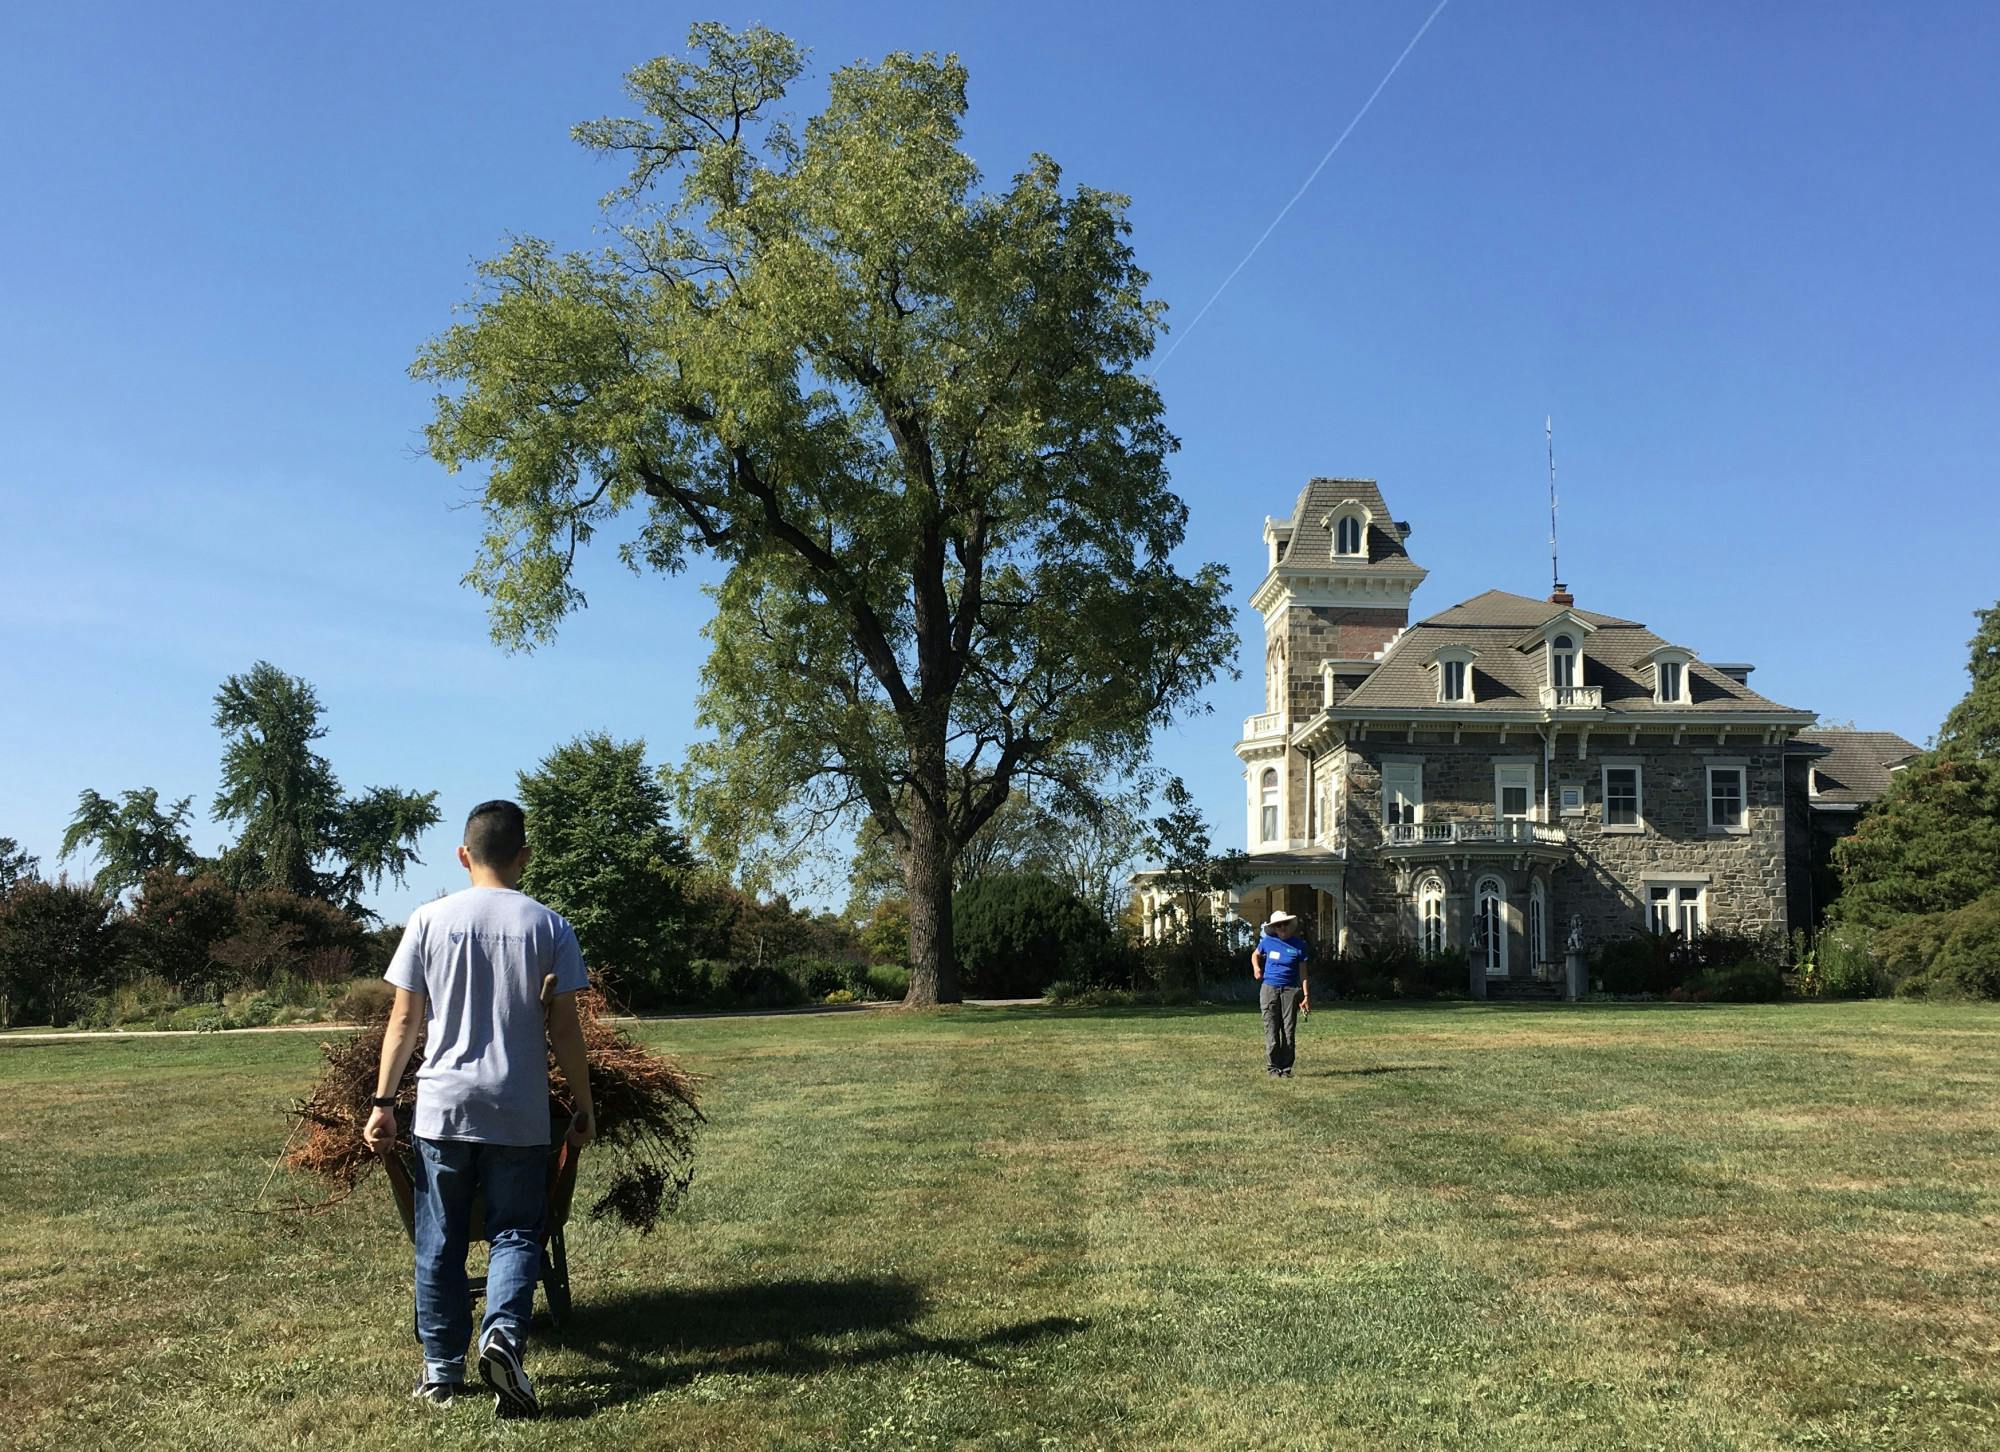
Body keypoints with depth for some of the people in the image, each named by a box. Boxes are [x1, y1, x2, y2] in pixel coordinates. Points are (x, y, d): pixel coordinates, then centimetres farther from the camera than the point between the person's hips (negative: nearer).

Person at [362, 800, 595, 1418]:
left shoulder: (430, 920, 0)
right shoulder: (548, 926, -2)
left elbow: (403, 1022, 0)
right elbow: (565, 1028, -1)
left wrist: (382, 1102, 7)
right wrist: (584, 1106, 8)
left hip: (442, 1110, 1)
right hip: (520, 1115, -1)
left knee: (439, 1244, 12)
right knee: (515, 1234, 9)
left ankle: (441, 1370, 18)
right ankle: (503, 1335, -13)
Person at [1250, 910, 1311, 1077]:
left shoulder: (1299, 945, 1)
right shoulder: (1267, 942, 3)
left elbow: (1303, 973, 2)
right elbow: (1255, 954, 24)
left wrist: (1306, 996, -2)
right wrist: (1256, 968, 3)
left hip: (1291, 990, 0)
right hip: (1269, 989, 0)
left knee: (1289, 1031, 1)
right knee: (1271, 1030, 0)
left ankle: (1286, 1068, 9)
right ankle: (1272, 1068, 6)